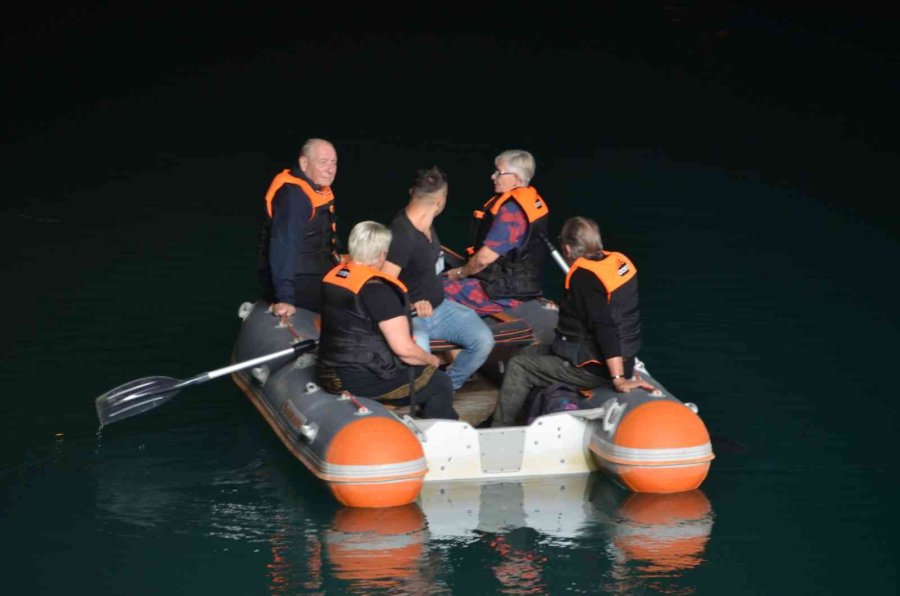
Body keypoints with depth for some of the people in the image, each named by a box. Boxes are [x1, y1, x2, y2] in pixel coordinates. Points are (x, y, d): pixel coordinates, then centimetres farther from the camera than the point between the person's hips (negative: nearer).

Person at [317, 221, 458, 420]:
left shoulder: (332, 276, 4)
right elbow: (404, 349, -20)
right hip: (365, 381, -9)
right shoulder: (378, 290, -21)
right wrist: (432, 360, 1)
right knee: (441, 385, 9)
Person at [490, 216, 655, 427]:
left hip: (593, 368, -9)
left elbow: (607, 328, -29)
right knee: (528, 353, 19)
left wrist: (618, 378, -30)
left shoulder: (584, 277, -23)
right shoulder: (619, 261, 2)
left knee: (518, 367, -1)